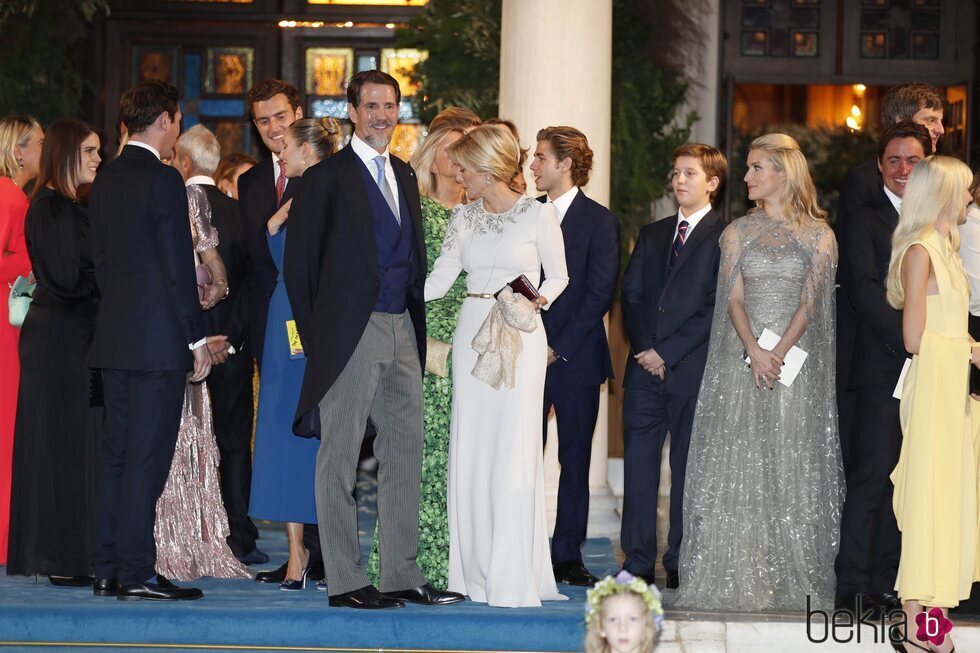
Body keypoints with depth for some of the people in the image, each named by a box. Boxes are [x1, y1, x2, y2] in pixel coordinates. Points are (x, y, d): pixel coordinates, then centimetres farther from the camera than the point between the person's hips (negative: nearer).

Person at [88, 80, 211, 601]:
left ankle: (108, 569, 14)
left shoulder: (105, 180, 11)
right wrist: (197, 337, -10)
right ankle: (136, 574, -4)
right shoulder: (163, 180, -13)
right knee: (147, 457, -5)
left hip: (114, 337, 8)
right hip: (157, 338, -8)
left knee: (117, 454, 11)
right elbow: (178, 267, -15)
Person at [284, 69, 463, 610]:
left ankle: (402, 575, 14)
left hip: (401, 328, 7)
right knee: (339, 457, -2)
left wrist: (418, 324, 9)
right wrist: (315, 335, -5)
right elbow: (299, 261, -5)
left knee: (406, 453, 8)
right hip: (350, 334, -7)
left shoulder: (404, 175, 17)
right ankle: (345, 581, 1)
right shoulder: (327, 176, -4)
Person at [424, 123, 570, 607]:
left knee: (513, 453, -7)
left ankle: (515, 578, -3)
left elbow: (558, 276, 5)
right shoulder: (463, 218, 10)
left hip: (519, 336, -5)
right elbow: (437, 282, 7)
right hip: (472, 332, 5)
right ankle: (476, 571, 9)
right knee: (470, 452, 3)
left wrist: (537, 301, -13)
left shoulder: (538, 215, -3)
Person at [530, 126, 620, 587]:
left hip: (576, 359, -3)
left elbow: (599, 294, -7)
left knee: (575, 461, 3)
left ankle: (567, 556, 10)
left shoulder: (599, 221, -2)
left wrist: (560, 347, -11)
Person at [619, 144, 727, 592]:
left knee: (689, 466, 0)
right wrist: (645, 348, -3)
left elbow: (717, 308, -8)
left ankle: (681, 563, 7)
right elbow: (630, 296, 13)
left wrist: (668, 351, -10)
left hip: (693, 367, -5)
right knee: (639, 461, 1)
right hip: (646, 368, 5)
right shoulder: (651, 236, 18)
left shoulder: (725, 237, -1)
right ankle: (638, 561, 4)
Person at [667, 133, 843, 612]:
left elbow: (809, 301, -3)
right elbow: (733, 298, 1)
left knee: (792, 468, -3)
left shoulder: (818, 235, 6)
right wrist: (754, 351, -15)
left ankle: (791, 583, 0)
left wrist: (779, 352, -16)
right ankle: (736, 580, -3)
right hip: (740, 360, 1)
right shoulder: (738, 232, 11)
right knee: (737, 466, -4)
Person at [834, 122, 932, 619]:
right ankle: (851, 587, -3)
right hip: (884, 367, -5)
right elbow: (863, 289, -11)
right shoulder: (864, 222, 0)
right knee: (874, 474, -7)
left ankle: (885, 586, 10)